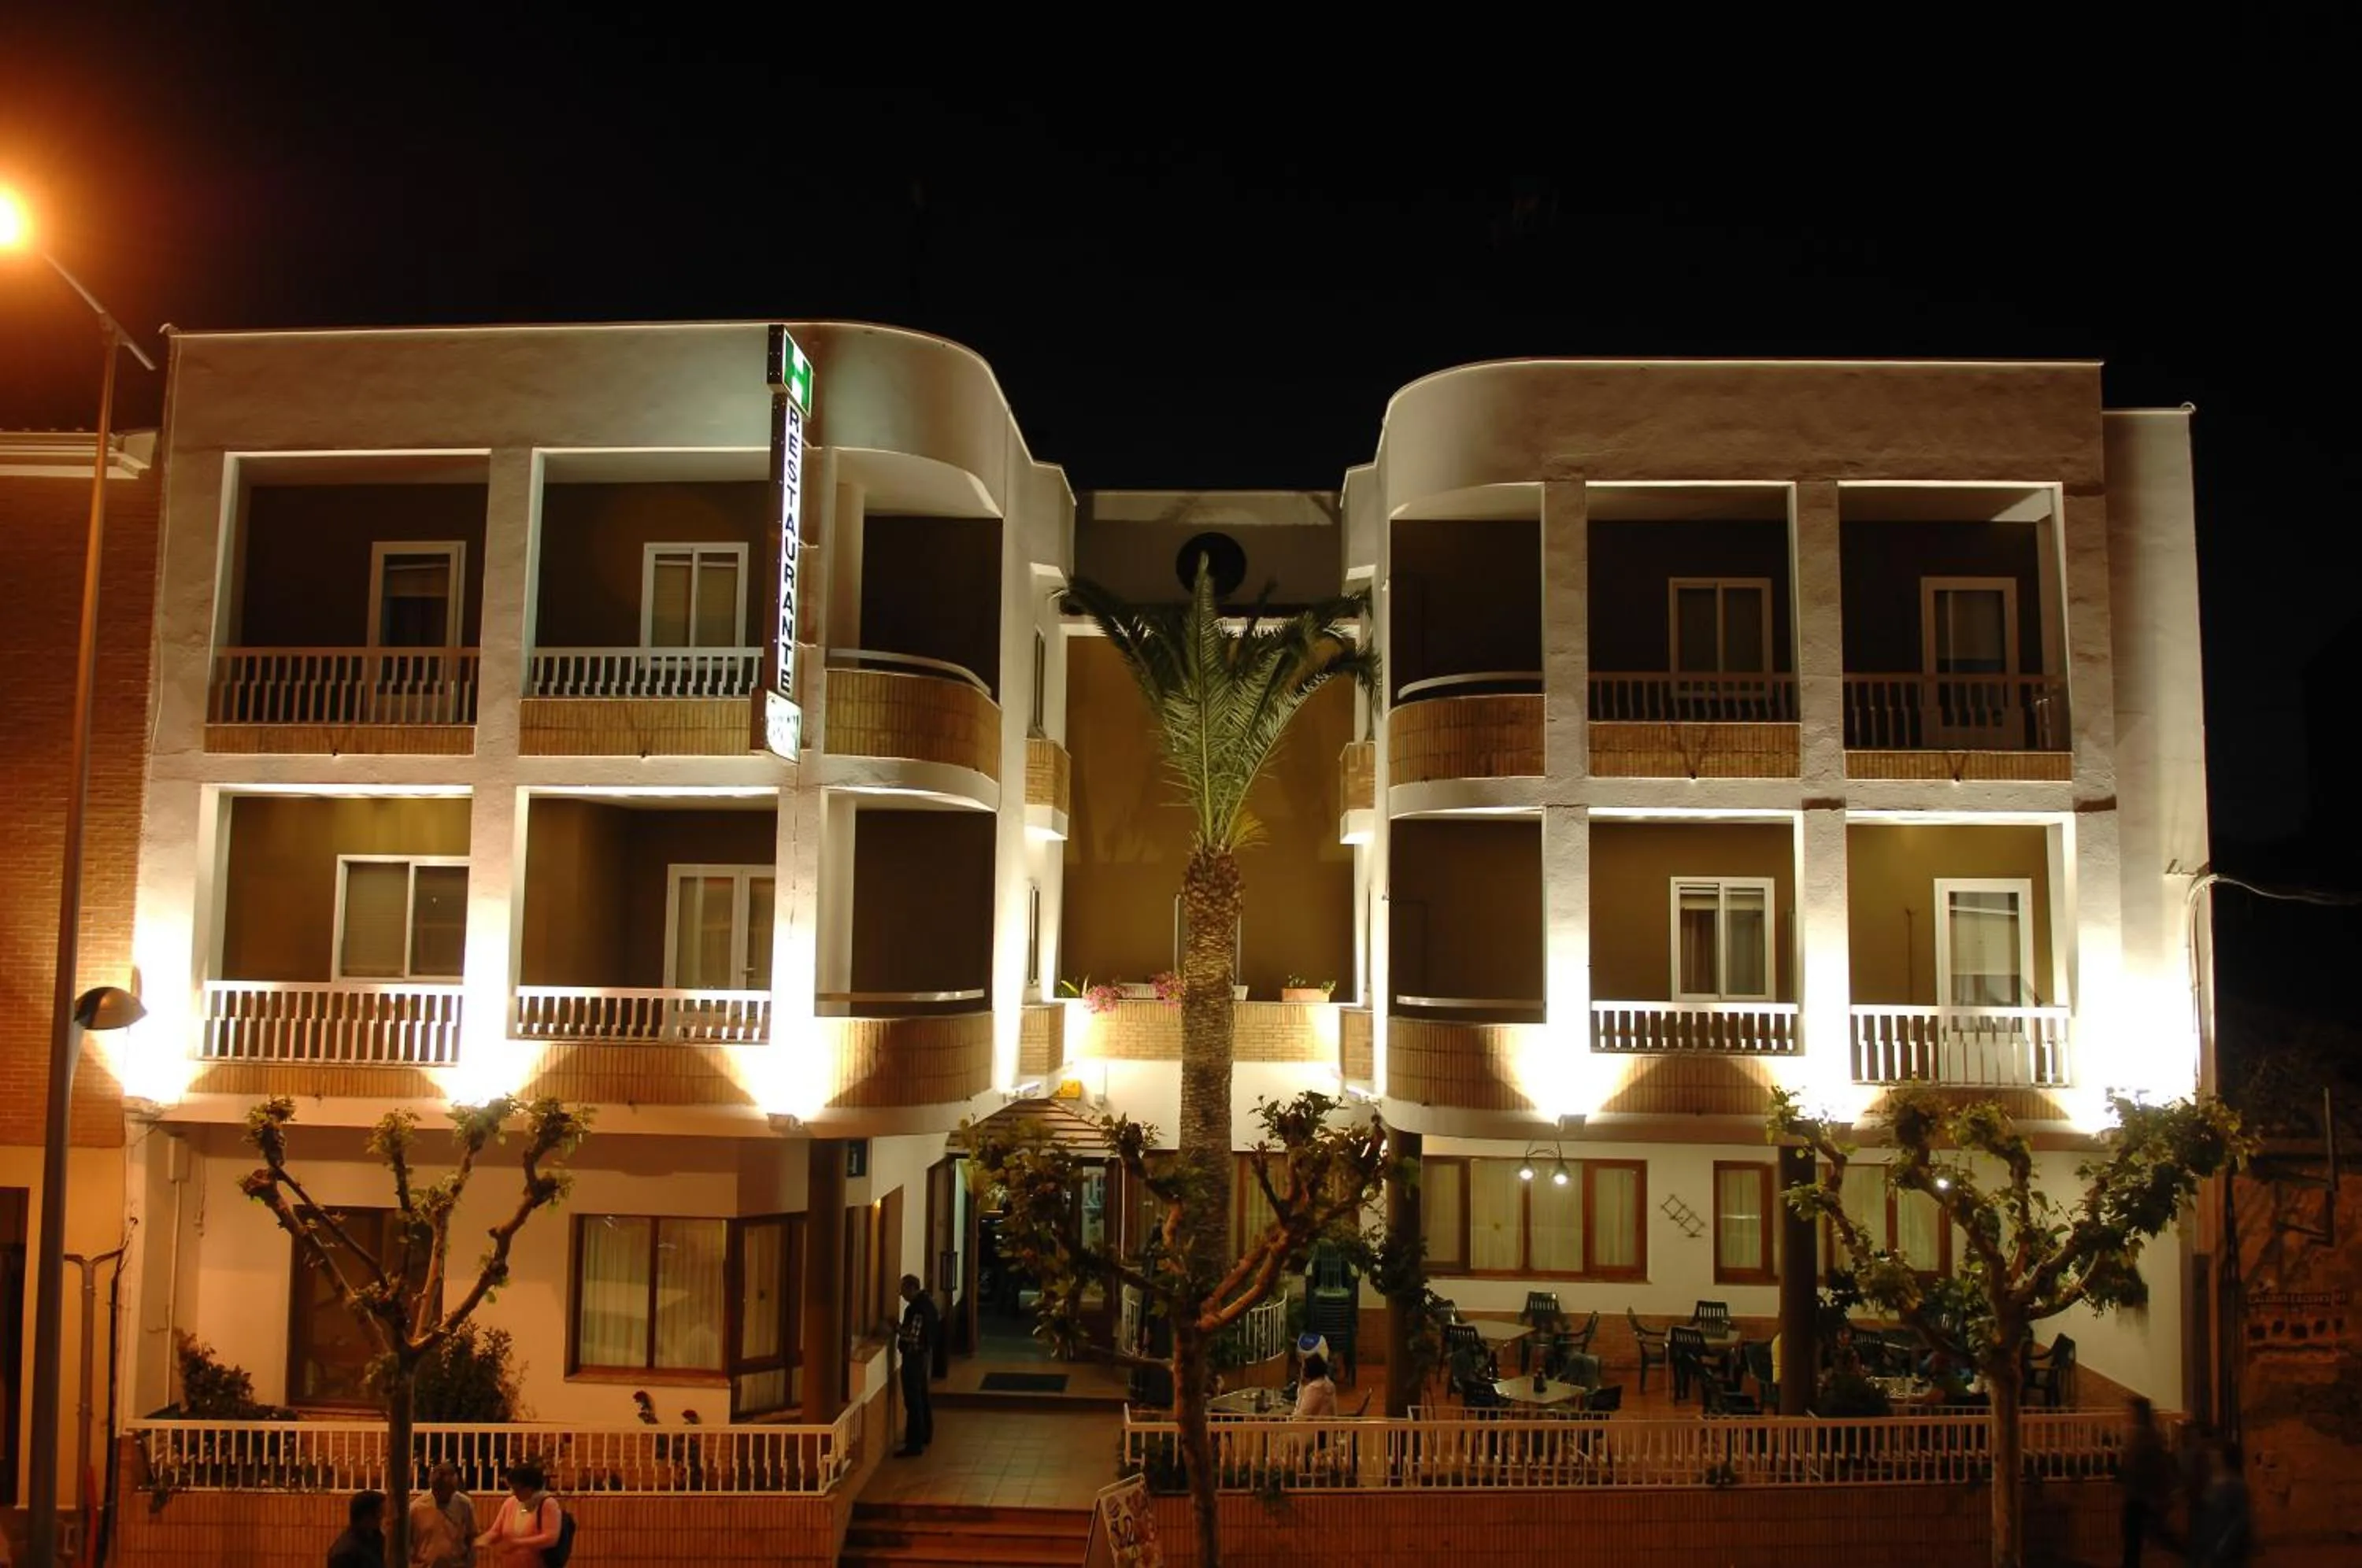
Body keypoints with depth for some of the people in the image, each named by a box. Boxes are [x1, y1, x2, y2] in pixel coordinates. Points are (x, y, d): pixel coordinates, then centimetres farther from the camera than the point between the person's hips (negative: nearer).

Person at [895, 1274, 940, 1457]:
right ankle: (925, 1434, 34)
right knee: (922, 1396, 22)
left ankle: (914, 1444, -5)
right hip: (925, 1353, 11)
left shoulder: (917, 1308, -23)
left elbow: (912, 1336, -27)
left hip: (915, 1356, -11)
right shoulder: (927, 1302, 8)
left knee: (913, 1401, -7)